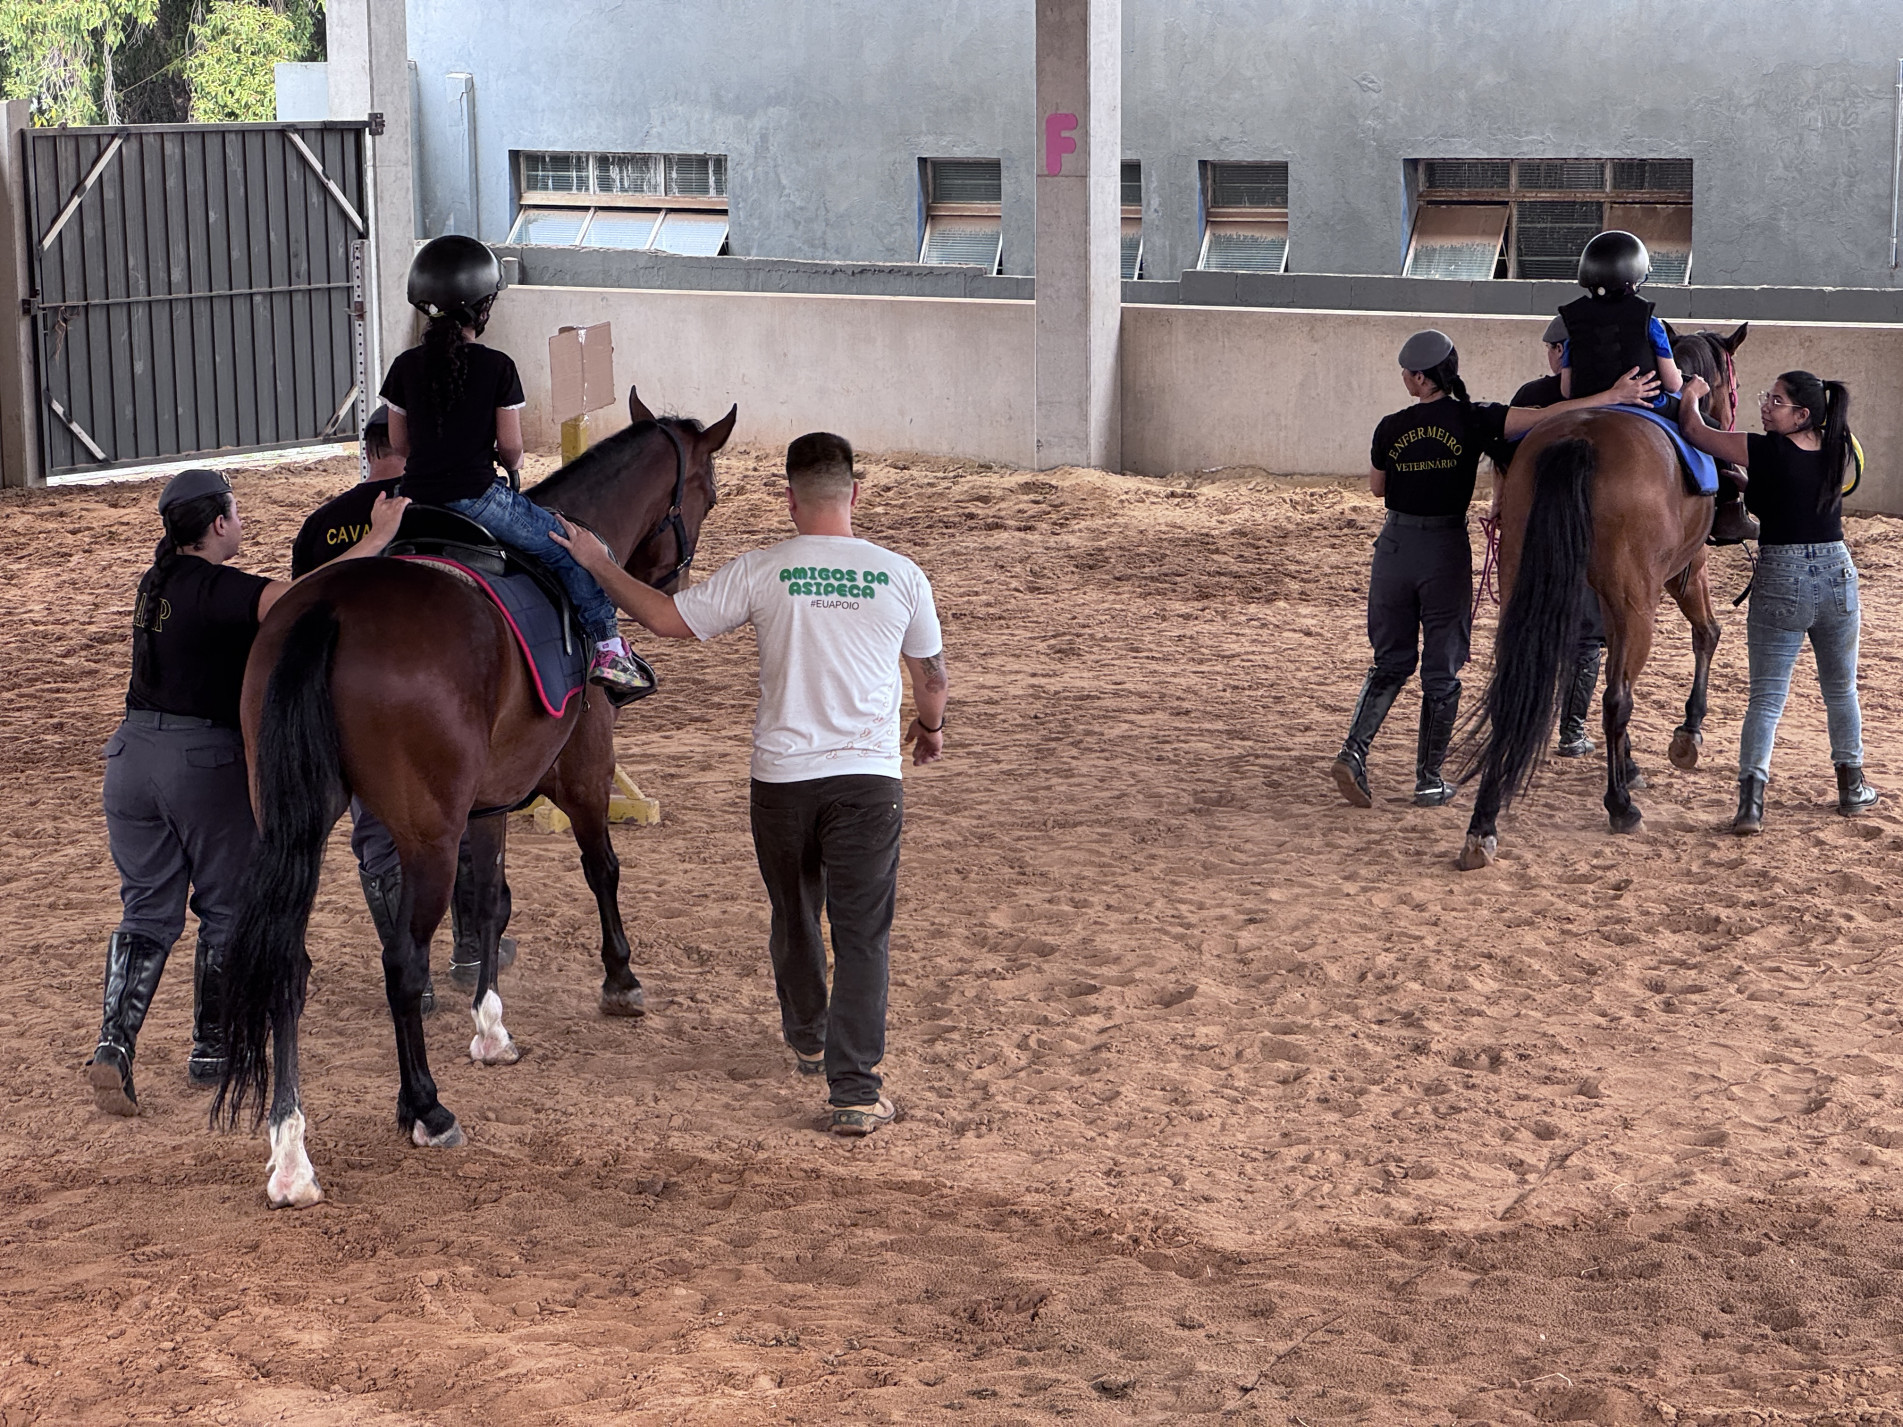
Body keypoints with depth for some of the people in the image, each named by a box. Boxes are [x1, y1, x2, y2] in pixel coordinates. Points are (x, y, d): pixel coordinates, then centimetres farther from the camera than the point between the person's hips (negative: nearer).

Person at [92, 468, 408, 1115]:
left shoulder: (156, 584, 10)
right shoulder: (217, 589, -15)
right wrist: (376, 538, -22)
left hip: (132, 753, 7)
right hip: (208, 760, -6)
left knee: (147, 911, 11)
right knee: (227, 907, 12)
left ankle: (114, 1042, -6)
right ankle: (212, 1048, 20)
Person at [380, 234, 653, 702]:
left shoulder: (405, 367, 5)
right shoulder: (496, 367, -7)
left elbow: (398, 444, 10)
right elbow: (510, 446, -5)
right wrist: (511, 461, 18)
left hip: (418, 498, 5)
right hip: (477, 498, -5)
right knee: (572, 548, 8)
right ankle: (607, 648, 4)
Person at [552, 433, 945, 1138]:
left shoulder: (760, 572, -7)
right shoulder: (901, 576, -2)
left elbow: (669, 618, -2)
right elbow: (932, 677, 10)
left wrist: (600, 564, 11)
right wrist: (930, 726, 31)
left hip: (781, 776, 1)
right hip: (870, 776, -1)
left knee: (794, 917, 23)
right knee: (863, 935, 1)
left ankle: (808, 1040, 43)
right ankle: (855, 1088, -6)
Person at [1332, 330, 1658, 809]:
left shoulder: (1391, 428, -4)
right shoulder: (1473, 420, -9)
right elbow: (1546, 417, -16)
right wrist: (1614, 395, -11)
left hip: (1394, 546, 2)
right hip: (1446, 551, -2)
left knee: (1391, 661, 15)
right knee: (1442, 669, 8)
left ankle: (1353, 751, -2)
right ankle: (1429, 779, 12)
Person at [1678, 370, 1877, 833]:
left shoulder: (1763, 451, -13)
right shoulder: (1838, 451, 2)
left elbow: (1694, 430, -4)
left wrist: (1691, 394, 16)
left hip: (1780, 582, -4)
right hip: (1838, 575, 4)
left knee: (1766, 697, -1)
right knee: (1841, 690, 21)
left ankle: (1750, 800, -14)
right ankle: (1852, 786, 30)